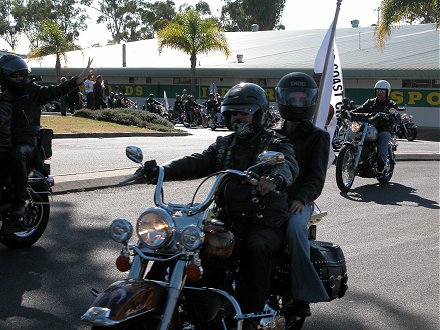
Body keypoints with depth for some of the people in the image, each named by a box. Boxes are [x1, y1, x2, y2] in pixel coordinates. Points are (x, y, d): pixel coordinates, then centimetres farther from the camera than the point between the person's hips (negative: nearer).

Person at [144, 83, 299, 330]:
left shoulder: (276, 144, 1)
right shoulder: (224, 145, 18)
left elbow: (288, 165, -22)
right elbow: (196, 163, 2)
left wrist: (277, 177, -48)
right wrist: (163, 171, -17)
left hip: (266, 224, -5)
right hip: (229, 221, 5)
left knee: (256, 248, -35)